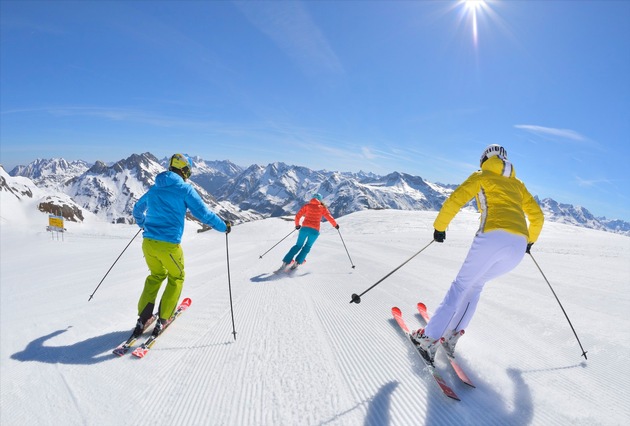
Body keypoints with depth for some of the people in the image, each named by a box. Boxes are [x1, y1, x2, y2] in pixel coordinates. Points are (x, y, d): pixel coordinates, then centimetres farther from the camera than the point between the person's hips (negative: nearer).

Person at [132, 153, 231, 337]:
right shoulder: (185, 189, -7)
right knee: (176, 278, 19)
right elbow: (203, 213, -10)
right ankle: (162, 320, 20)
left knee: (156, 276, 28)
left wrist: (143, 224, 47)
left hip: (148, 243, 6)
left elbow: (137, 210, 27)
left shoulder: (155, 188, 13)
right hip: (168, 245, -6)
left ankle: (143, 318, 25)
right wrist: (224, 226, 3)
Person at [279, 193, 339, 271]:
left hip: (304, 228, 1)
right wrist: (335, 225, 20)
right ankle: (297, 262, 2)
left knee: (298, 245, 14)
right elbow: (329, 217, 4)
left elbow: (297, 216, 5)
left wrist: (297, 225, 22)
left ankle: (285, 262, 6)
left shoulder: (307, 205, 10)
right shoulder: (322, 208, 9)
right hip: (314, 230, -1)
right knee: (307, 247, 17)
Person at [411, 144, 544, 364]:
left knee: (461, 285, 6)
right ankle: (451, 337, 17)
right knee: (476, 285, 21)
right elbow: (537, 216, 30)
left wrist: (439, 226, 12)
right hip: (518, 246, 5)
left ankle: (429, 339, 4)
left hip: (492, 237, -5)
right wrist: (530, 240, 45)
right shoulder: (517, 184, 30)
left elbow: (454, 201, 2)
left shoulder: (481, 176, 16)